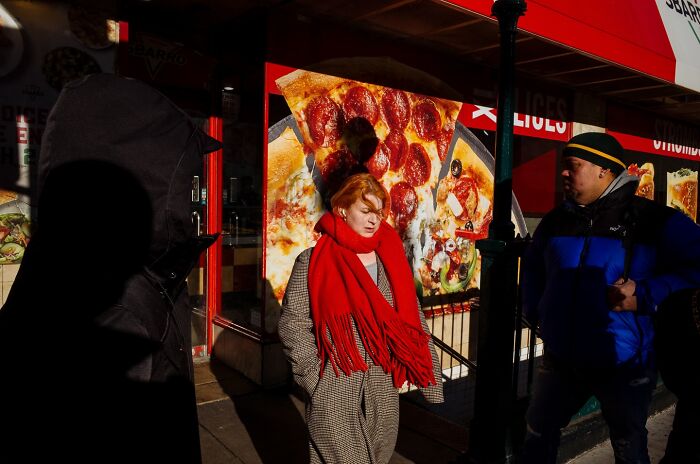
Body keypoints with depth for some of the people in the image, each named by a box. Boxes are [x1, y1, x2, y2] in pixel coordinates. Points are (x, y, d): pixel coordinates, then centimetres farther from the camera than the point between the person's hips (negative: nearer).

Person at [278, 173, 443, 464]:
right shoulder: (313, 262, -6)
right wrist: (316, 378, -12)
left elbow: (414, 322, 5)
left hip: (383, 390, 4)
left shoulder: (391, 260, 4)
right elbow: (293, 325, -7)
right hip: (334, 393, -4)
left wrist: (430, 379, 2)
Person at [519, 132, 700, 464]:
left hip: (625, 365, -3)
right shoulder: (556, 221, 4)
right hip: (561, 360, 4)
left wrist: (645, 295, -22)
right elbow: (533, 269, 19)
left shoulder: (655, 220, -11)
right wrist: (535, 312, 10)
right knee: (538, 435, 16)